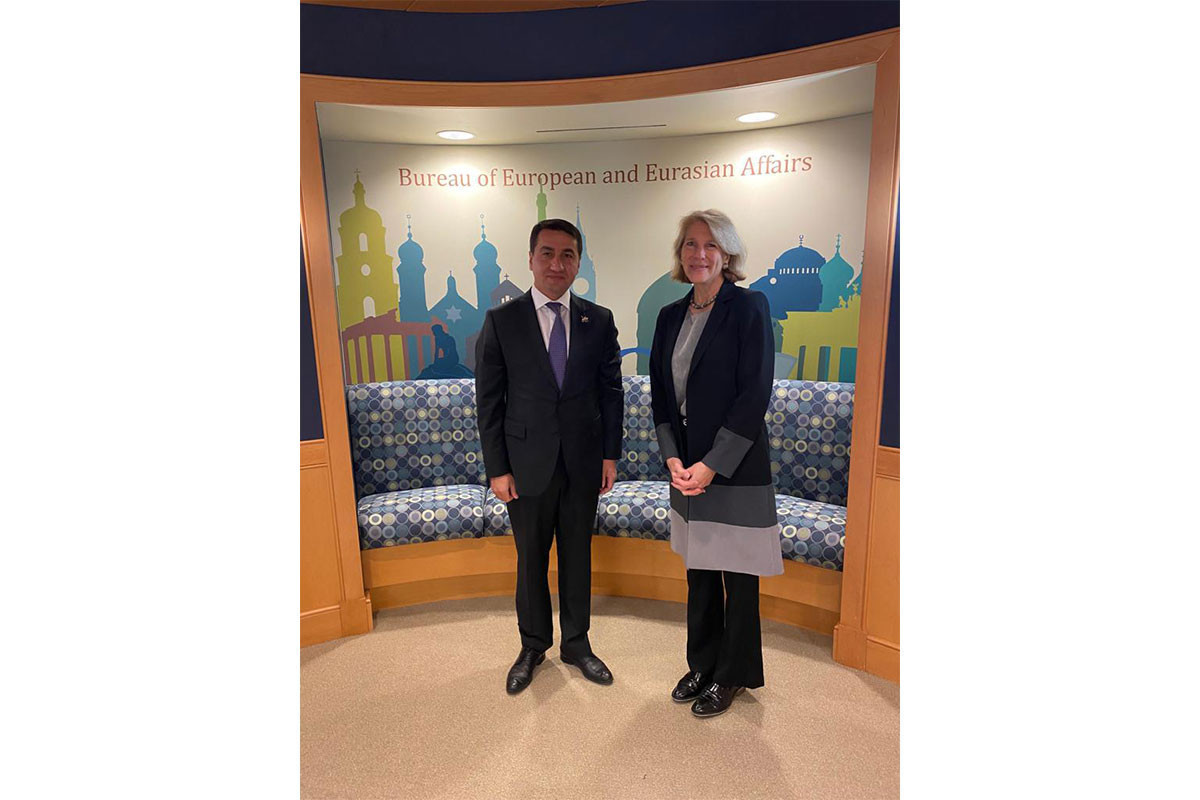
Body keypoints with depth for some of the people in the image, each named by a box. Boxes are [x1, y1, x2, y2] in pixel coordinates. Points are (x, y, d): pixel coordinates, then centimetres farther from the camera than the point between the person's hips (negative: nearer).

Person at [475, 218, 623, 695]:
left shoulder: (599, 320, 1)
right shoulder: (501, 321, -4)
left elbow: (611, 391, 5)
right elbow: (489, 401, -4)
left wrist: (610, 455, 1)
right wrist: (497, 469, -6)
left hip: (584, 463, 2)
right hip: (528, 464, -1)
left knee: (577, 557, 16)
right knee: (531, 560, 14)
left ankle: (576, 644, 37)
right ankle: (533, 647, 37)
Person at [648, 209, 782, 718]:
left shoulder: (749, 307, -9)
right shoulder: (670, 316, 8)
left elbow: (755, 394, -15)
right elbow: (660, 394, 8)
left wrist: (711, 465, -17)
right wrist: (673, 460, -5)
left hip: (735, 468, -5)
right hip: (687, 468, 5)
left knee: (737, 577, 10)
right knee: (698, 573, 17)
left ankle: (732, 676, 32)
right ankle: (703, 665, 38)